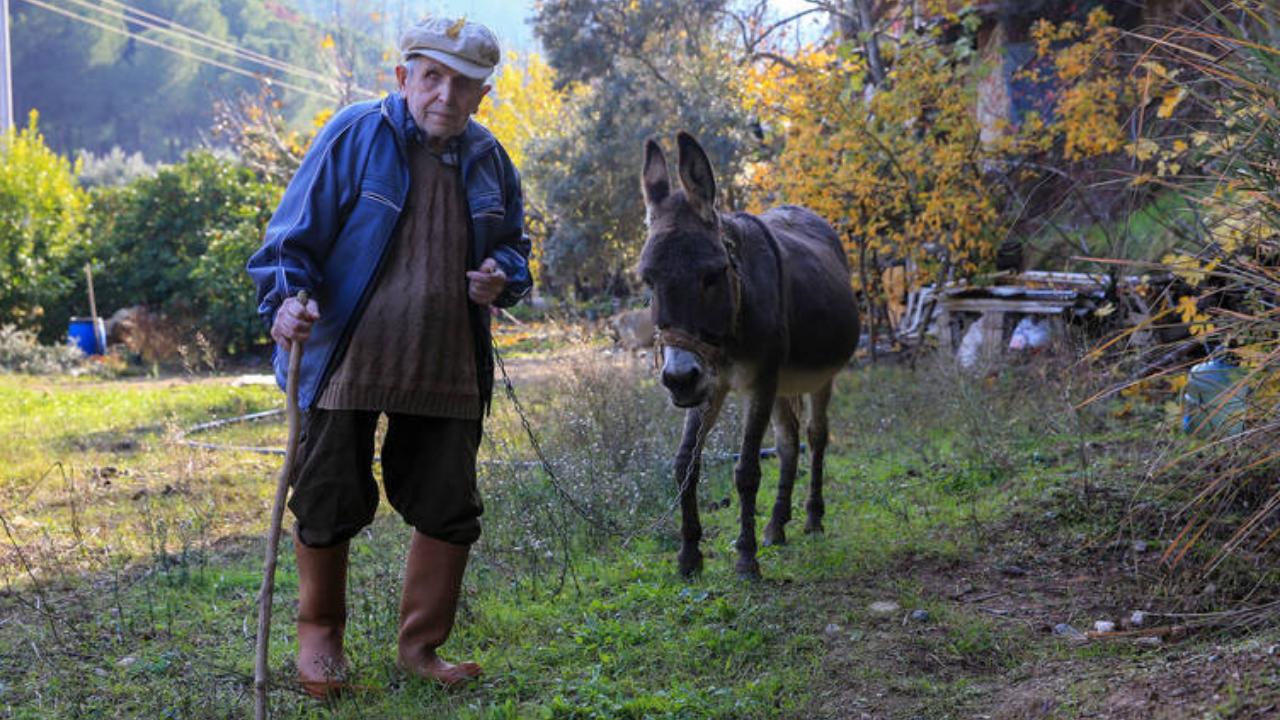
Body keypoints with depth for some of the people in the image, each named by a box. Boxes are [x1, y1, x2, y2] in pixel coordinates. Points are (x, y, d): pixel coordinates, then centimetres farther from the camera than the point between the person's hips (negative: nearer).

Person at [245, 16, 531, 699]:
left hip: (446, 372, 4)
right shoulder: (354, 136, -7)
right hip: (347, 361, -4)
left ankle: (419, 646, 26)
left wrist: (502, 277, -1)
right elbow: (294, 234, -6)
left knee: (449, 512, 8)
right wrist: (285, 303, -23)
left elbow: (513, 244, 22)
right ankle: (319, 635, 30)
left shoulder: (488, 161, 8)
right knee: (329, 507, 5)